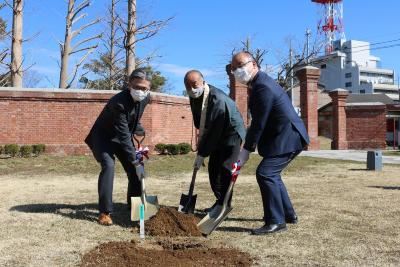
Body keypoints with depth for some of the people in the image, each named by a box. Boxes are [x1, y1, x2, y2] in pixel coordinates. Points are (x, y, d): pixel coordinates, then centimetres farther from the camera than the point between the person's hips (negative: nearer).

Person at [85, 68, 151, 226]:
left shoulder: (145, 98, -13)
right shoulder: (119, 102, -35)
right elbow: (124, 135, -35)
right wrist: (136, 161, -36)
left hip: (122, 136, 7)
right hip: (104, 136, -6)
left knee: (134, 169, 3)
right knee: (108, 166, -26)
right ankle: (105, 212, -18)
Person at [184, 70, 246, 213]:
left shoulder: (218, 99, -31)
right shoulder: (194, 96, -5)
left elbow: (214, 130, -31)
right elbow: (200, 122, 11)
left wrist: (202, 154, -26)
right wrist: (201, 141, 4)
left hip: (231, 133, -8)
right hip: (217, 136, 8)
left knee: (225, 170, -12)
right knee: (213, 168, 7)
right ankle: (220, 202, 19)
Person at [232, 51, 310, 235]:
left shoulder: (262, 87, -20)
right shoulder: (261, 82, 13)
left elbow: (259, 123, -20)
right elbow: (257, 122, 17)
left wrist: (246, 150, -13)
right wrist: (249, 145, 15)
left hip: (287, 138, -11)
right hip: (286, 137, 11)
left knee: (265, 173, -16)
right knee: (271, 174, 20)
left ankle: (276, 221, -7)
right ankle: (288, 214, 33)